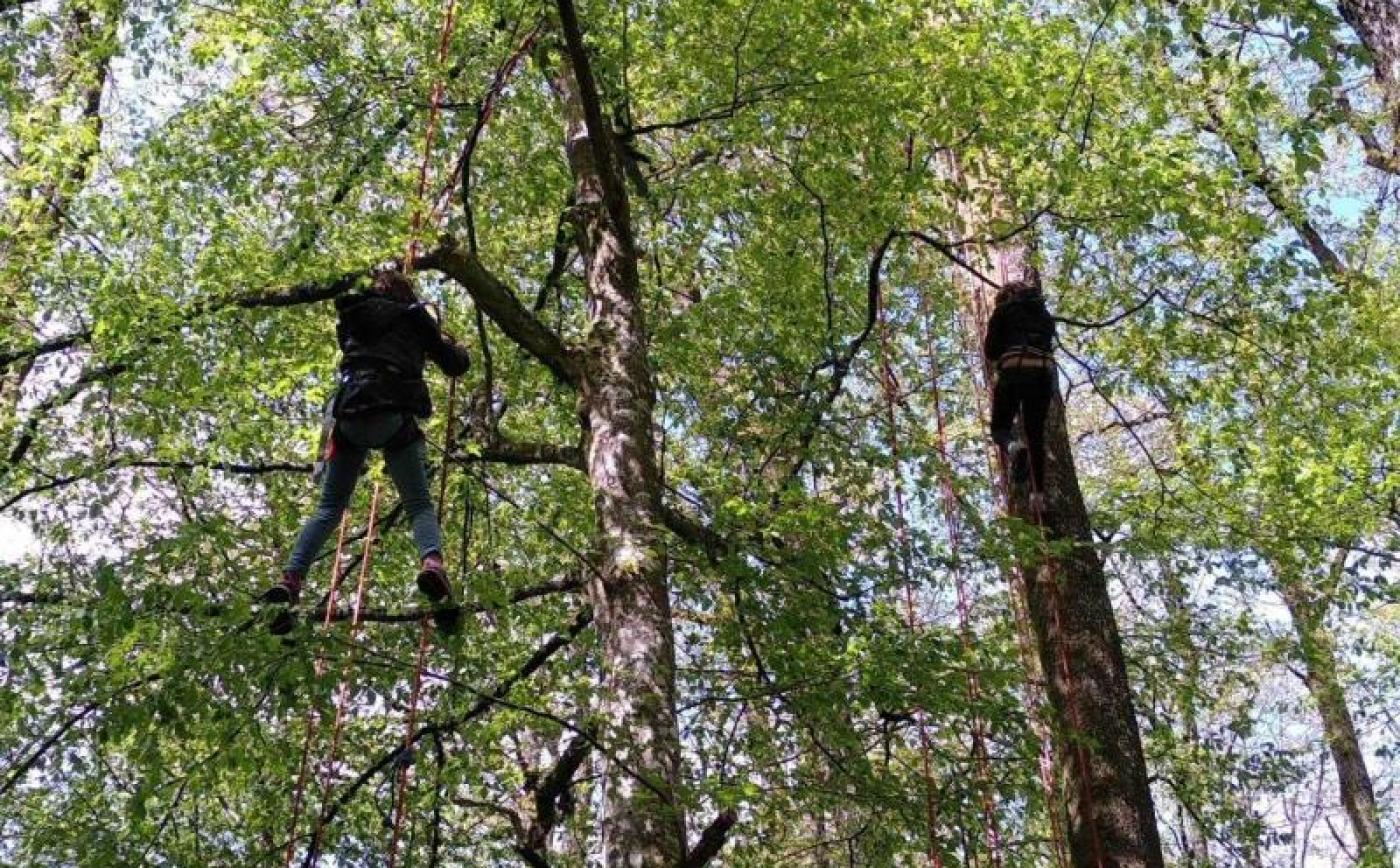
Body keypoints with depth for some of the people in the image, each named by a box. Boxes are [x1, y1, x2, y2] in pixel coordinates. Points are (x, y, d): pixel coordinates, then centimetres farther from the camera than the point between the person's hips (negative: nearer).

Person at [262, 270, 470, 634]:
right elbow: (455, 365, 22)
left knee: (329, 507, 8)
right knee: (419, 504, 0)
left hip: (350, 415, 3)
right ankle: (433, 563, -31)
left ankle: (290, 579, -11)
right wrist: (455, 348, 46)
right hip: (395, 416, -3)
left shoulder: (353, 316, 27)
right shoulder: (412, 316, 18)